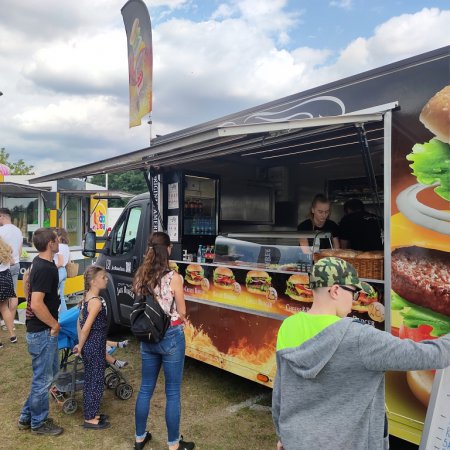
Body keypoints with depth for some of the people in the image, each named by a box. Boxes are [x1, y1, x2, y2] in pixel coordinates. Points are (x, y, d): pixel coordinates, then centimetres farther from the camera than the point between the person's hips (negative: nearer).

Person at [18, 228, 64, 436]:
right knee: (43, 378, 6)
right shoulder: (45, 269, -25)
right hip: (42, 332, -10)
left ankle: (27, 417, 34)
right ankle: (38, 423, 25)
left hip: (40, 329, 10)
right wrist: (54, 324, -16)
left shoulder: (39, 262, 7)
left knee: (49, 372, 21)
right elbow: (37, 304, -30)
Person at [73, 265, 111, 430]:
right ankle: (90, 419, 17)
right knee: (96, 381, 4)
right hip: (95, 347, -9)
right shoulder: (96, 301, -22)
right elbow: (86, 328, -23)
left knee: (90, 380, 19)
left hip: (89, 346, 9)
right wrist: (80, 347, -10)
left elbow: (80, 321, 11)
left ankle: (91, 413, 33)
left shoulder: (86, 297, 6)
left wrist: (80, 344, 14)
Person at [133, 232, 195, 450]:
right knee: (173, 393, 9)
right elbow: (182, 313, -8)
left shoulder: (140, 276, -2)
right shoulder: (173, 278, -18)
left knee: (145, 388, 19)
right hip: (171, 338, -5)